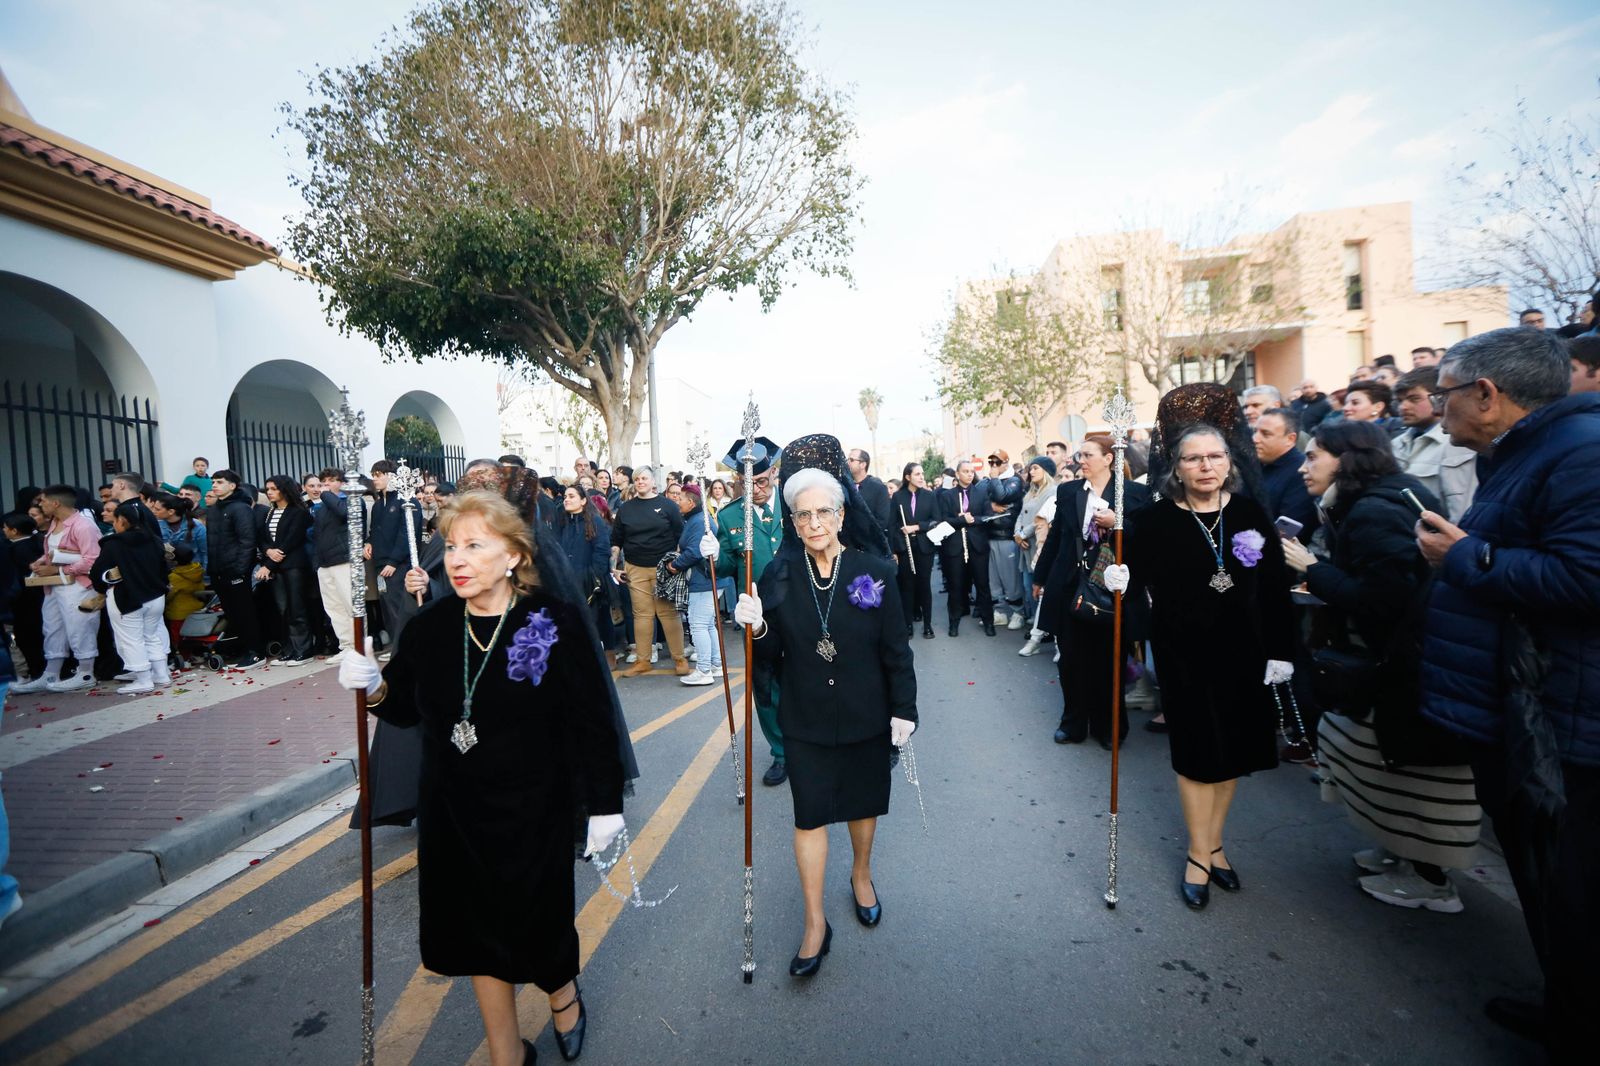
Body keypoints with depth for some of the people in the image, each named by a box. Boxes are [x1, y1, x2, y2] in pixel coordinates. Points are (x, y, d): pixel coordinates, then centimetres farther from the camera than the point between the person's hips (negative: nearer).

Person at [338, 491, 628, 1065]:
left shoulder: (556, 621, -18)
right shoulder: (430, 626, -5)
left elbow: (594, 721, -14)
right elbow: (408, 709, 8)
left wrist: (604, 806, -11)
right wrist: (373, 686, -13)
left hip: (534, 813, -4)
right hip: (453, 813, 4)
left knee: (536, 926, 13)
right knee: (477, 931, 18)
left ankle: (563, 995, 50)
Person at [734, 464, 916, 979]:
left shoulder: (875, 571, -10)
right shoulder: (778, 578, -7)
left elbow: (896, 650, -5)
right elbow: (773, 656, -2)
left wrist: (903, 709, -5)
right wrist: (757, 629, -22)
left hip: (866, 717, 0)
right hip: (806, 721, 0)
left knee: (863, 802, 19)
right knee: (809, 817, 6)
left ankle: (862, 874, 49)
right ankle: (815, 924, 24)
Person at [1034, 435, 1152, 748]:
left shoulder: (1135, 492, -3)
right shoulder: (1067, 491, 6)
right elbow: (1055, 536, 10)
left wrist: (1118, 524, -18)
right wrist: (1040, 577, 12)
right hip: (1071, 588, 2)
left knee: (1108, 661, 9)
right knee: (1072, 660, 8)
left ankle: (1108, 726, 26)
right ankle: (1074, 722, 24)